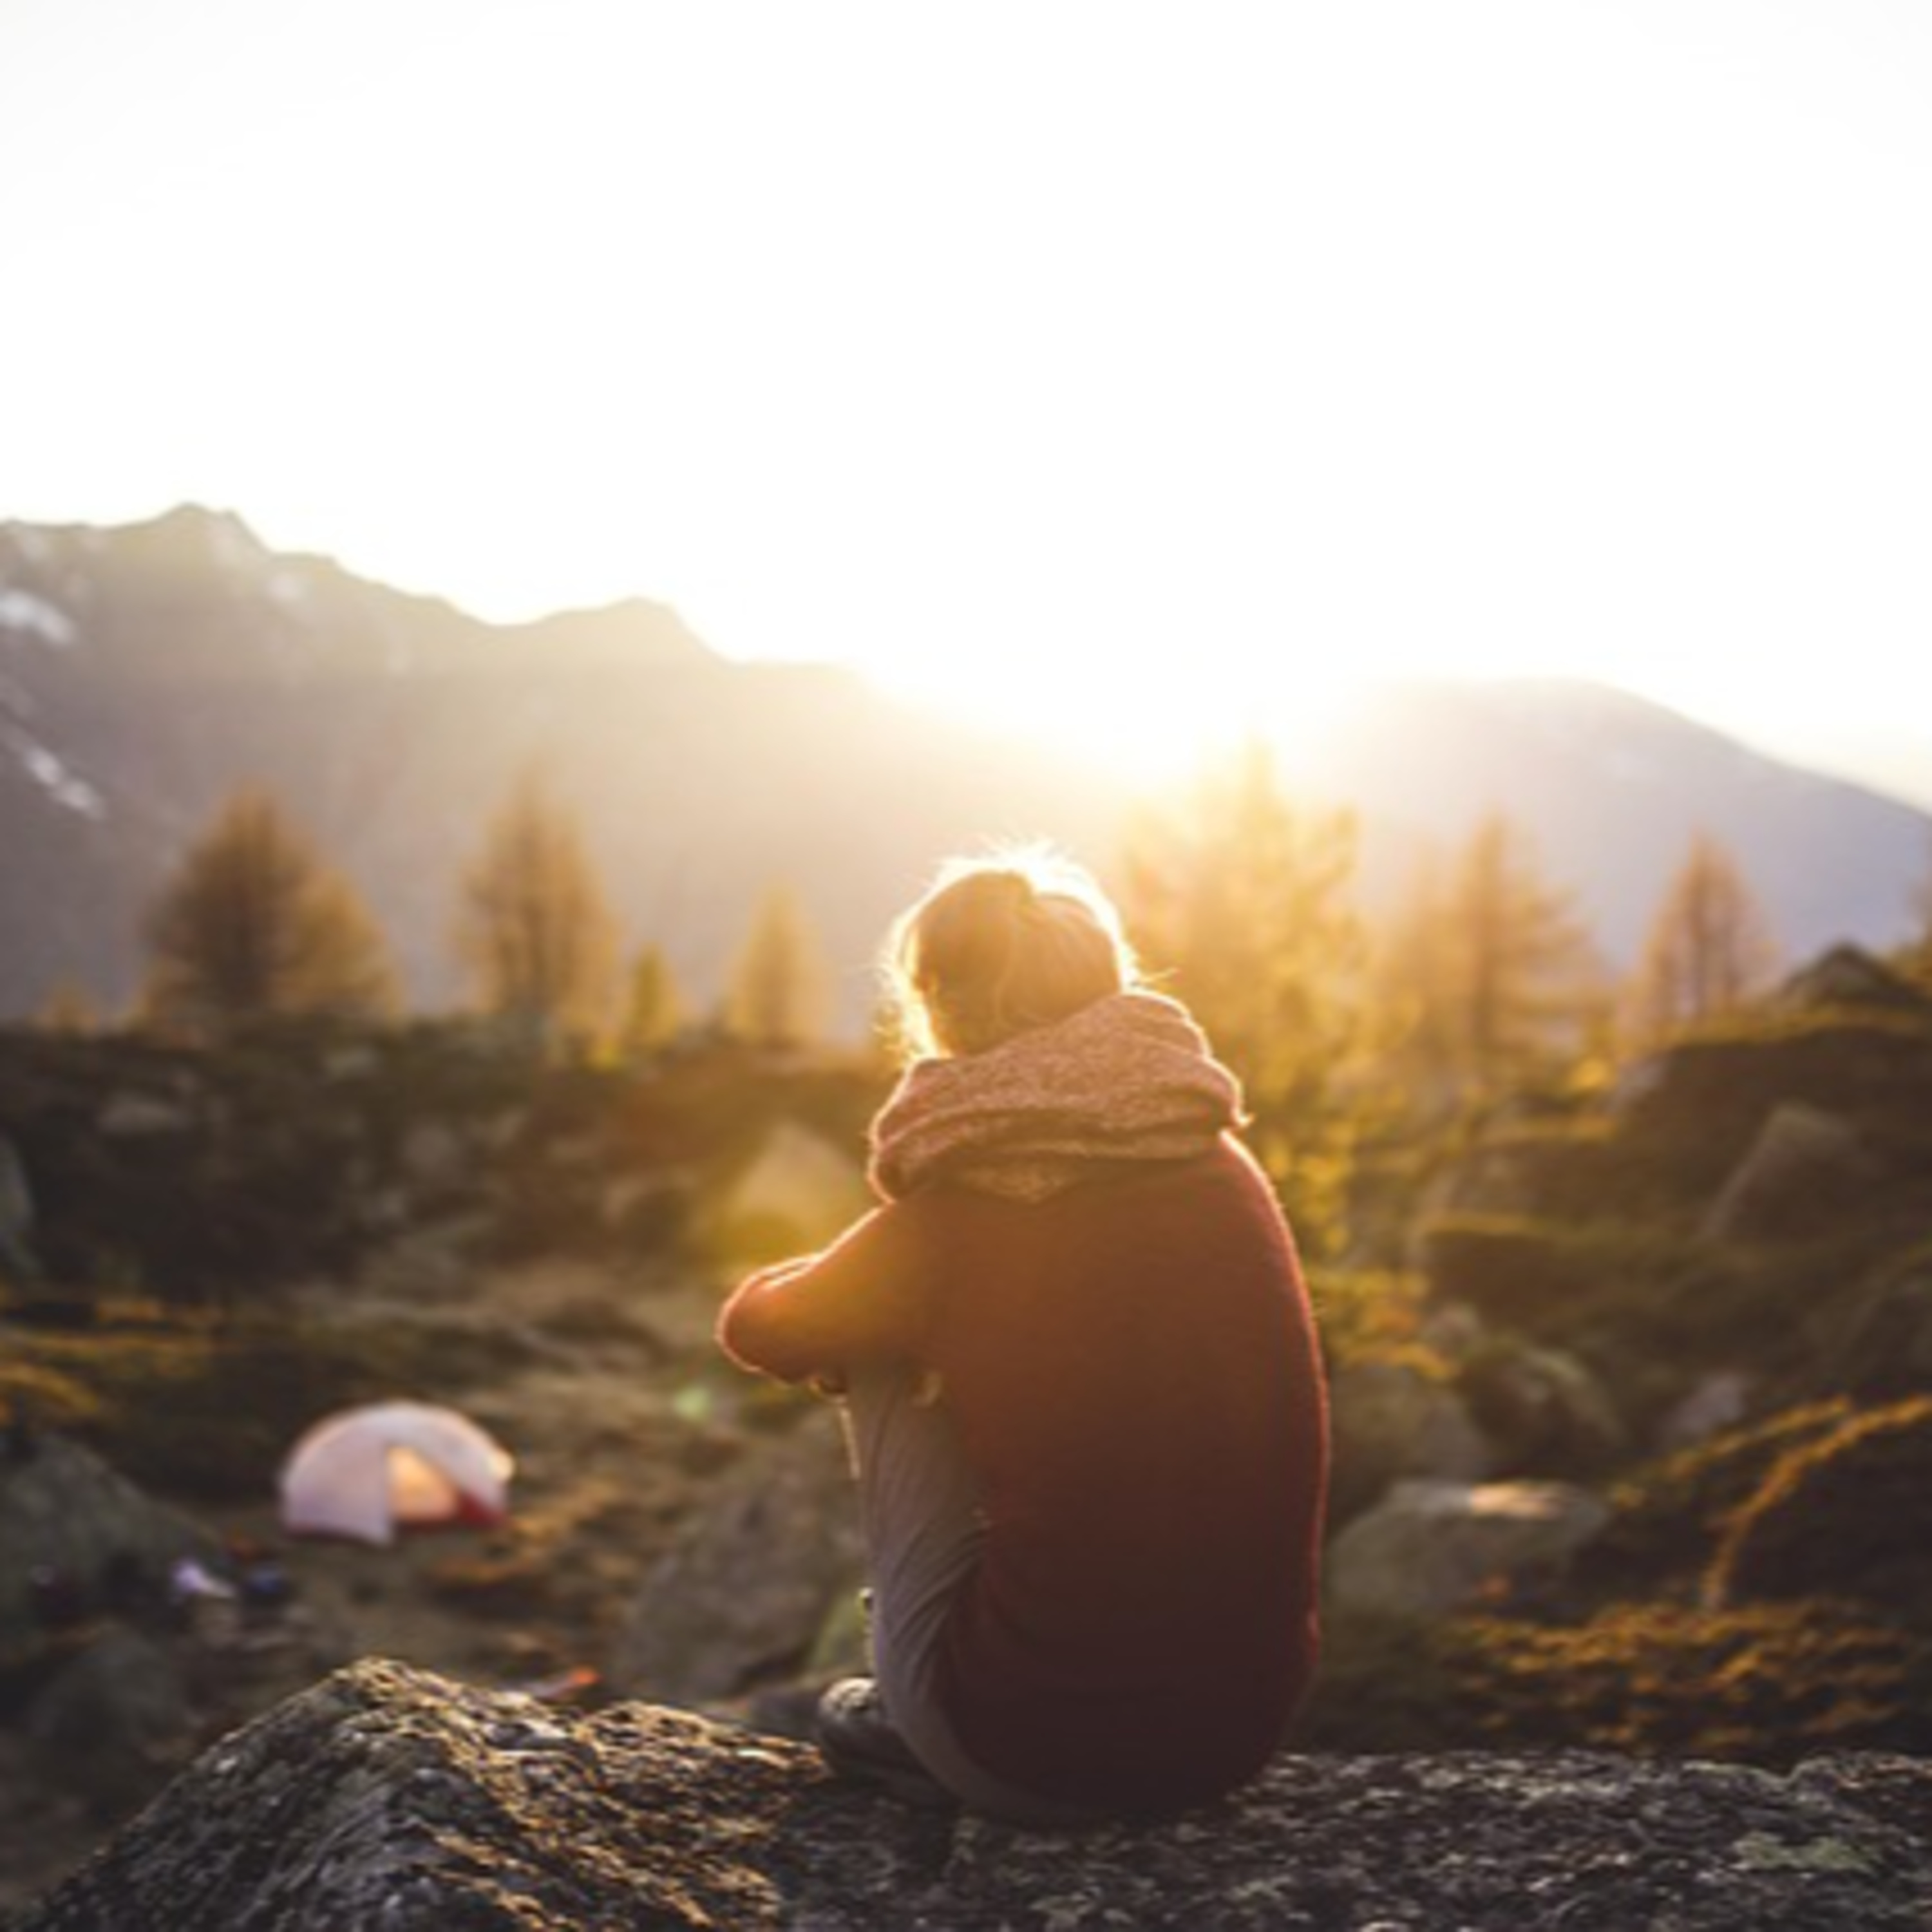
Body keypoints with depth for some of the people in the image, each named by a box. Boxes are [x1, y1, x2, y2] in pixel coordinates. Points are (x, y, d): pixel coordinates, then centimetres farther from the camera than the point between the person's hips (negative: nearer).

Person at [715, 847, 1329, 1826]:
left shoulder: (957, 1217, -12)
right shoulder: (1227, 1169, 2)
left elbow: (756, 1328, 9)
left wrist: (850, 1308, 31)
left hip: (1042, 1756, -5)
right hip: (1247, 1726, 5)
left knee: (881, 1364, 11)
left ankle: (914, 1723, 22)